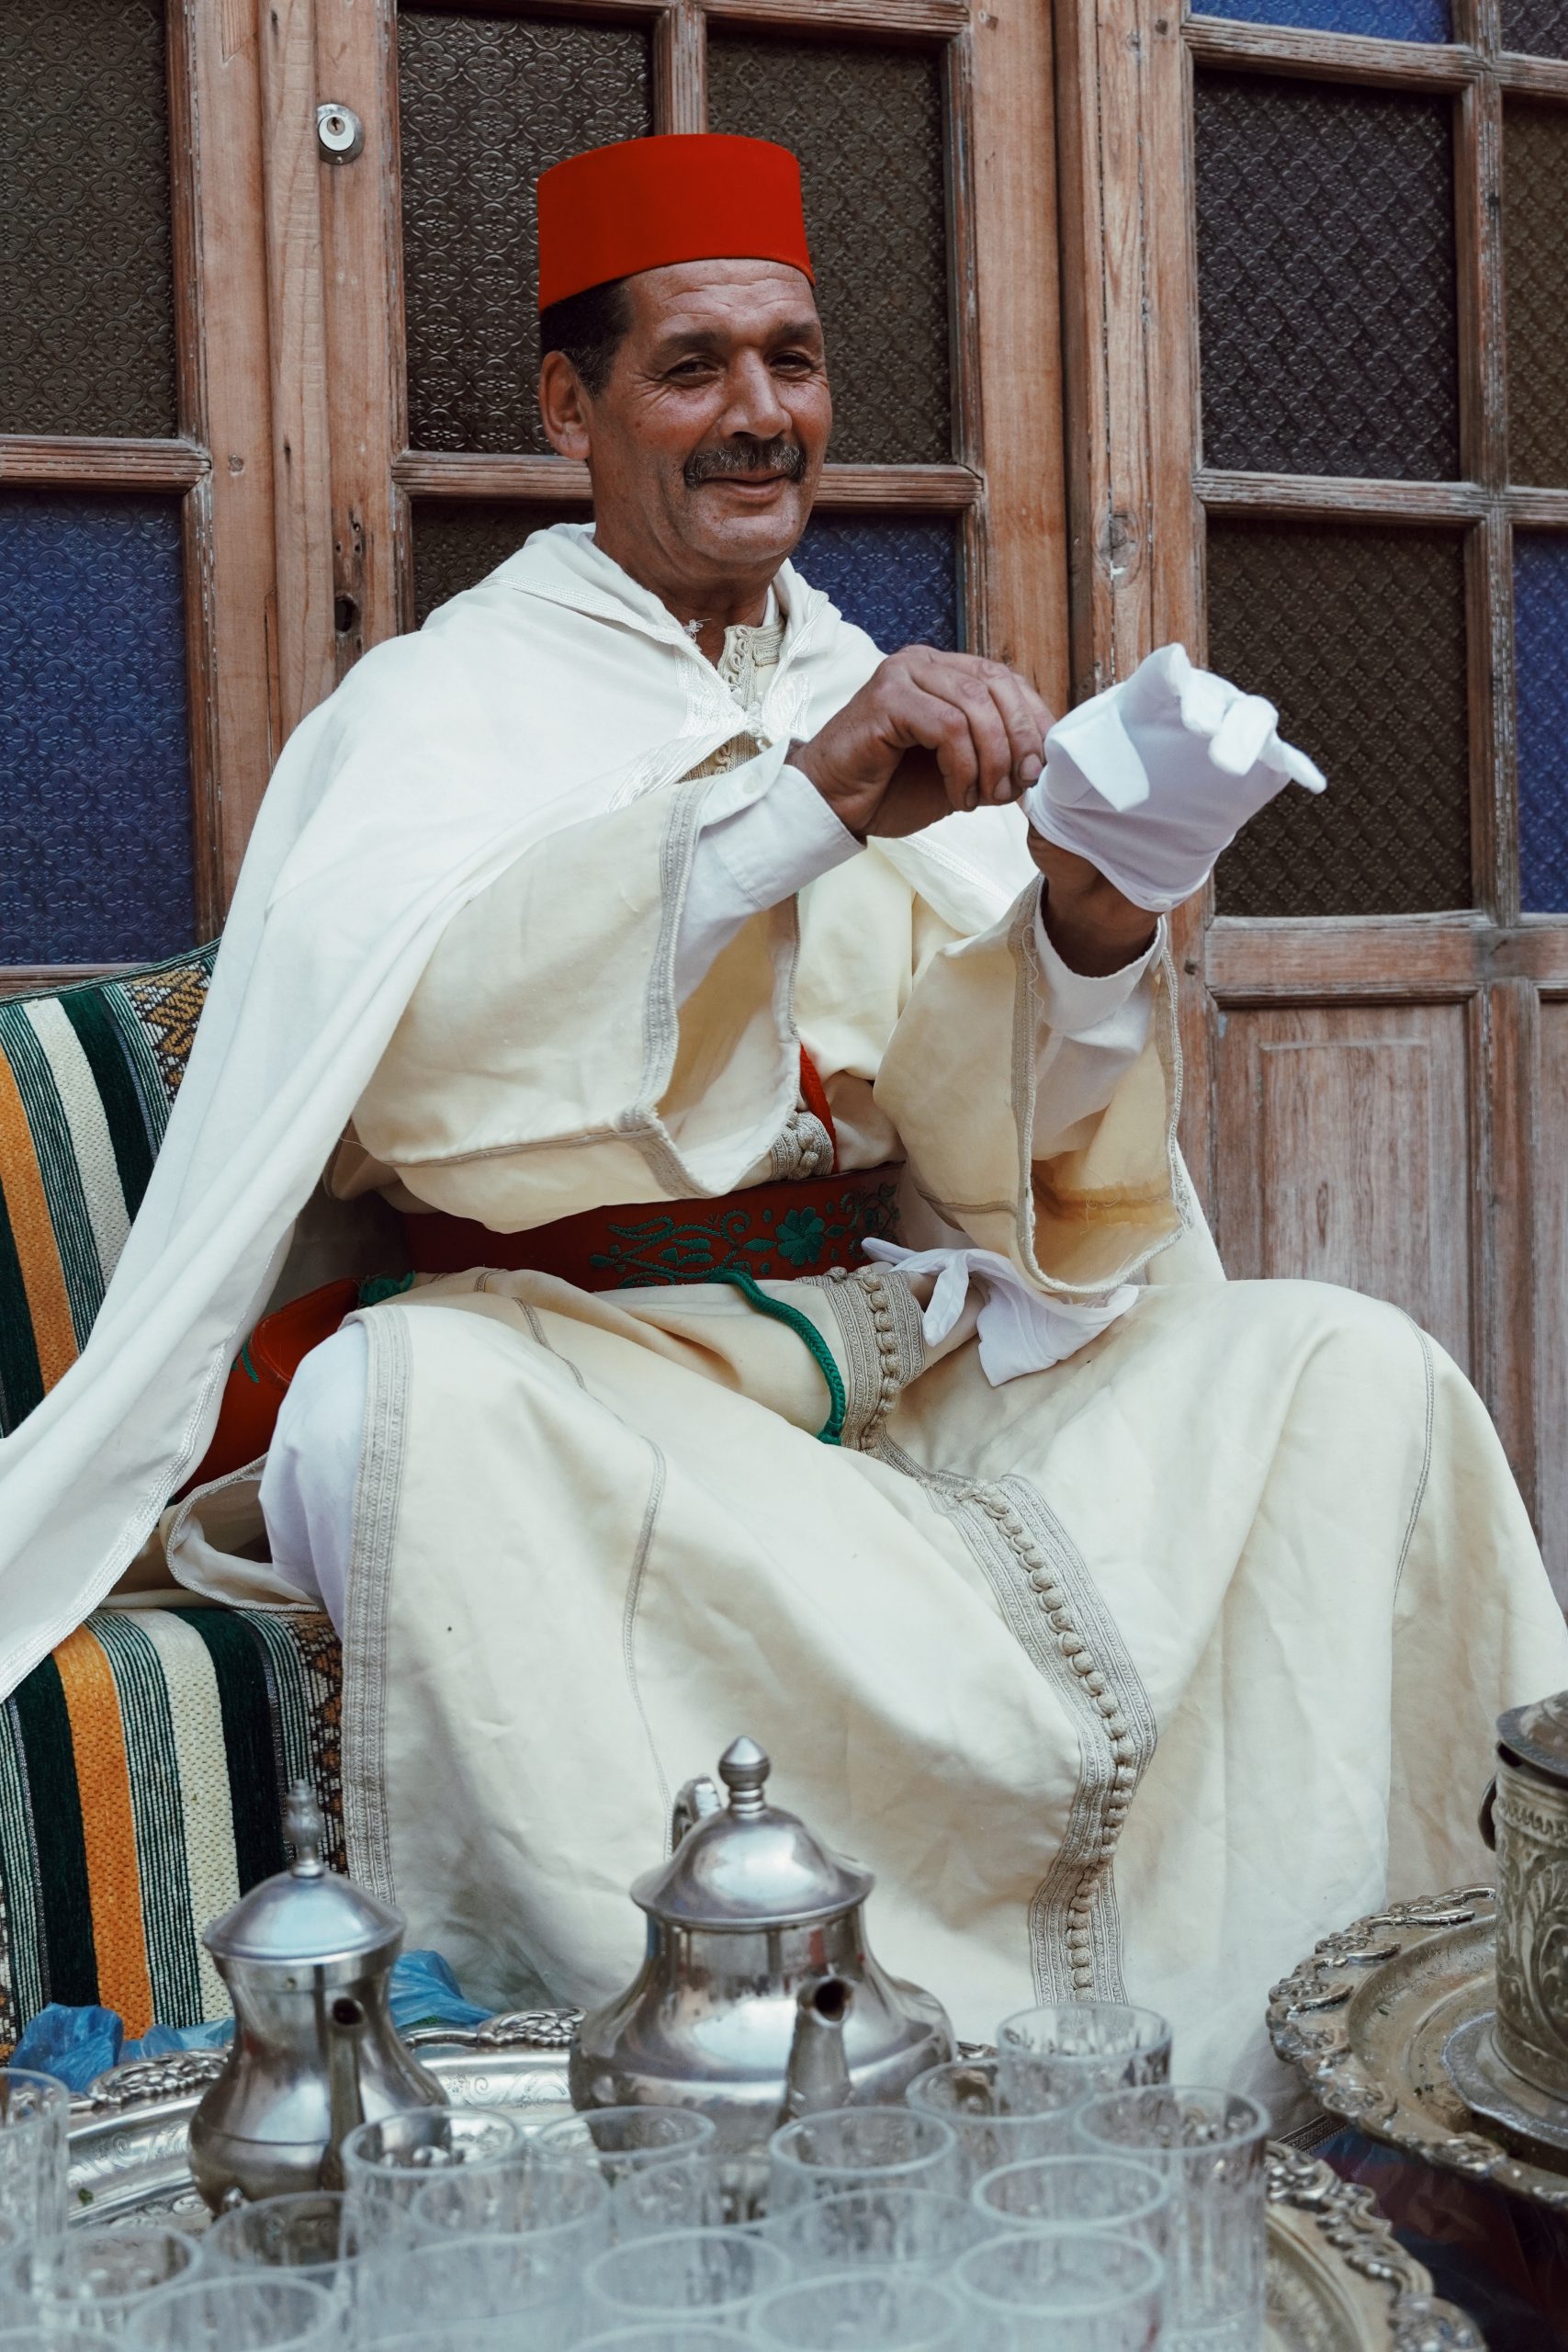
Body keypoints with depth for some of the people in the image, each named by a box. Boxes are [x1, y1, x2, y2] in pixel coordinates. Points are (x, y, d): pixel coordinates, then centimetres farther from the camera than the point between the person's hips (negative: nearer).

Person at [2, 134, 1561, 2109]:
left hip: (903, 1354, 5)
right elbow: (400, 1028, -21)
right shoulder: (453, 700, 3)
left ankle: (1298, 2061, -13)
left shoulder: (897, 710, 16)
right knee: (413, 1406, -36)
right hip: (584, 1370, -4)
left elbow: (989, 1148, 5)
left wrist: (1093, 921, -16)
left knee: (1351, 1372, -14)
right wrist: (800, 805, -29)